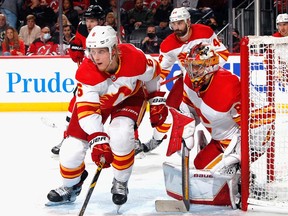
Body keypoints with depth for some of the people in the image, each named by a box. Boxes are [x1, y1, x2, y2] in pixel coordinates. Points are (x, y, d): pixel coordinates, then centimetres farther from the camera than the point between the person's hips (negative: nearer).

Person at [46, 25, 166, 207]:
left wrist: (157, 101, -1)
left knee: (120, 135, -28)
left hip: (130, 96, -1)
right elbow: (87, 110, -37)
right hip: (96, 99, 1)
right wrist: (98, 140, -47)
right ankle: (70, 186, 24)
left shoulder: (135, 58, -34)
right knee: (74, 144, -6)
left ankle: (121, 183, -2)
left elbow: (154, 72, -10)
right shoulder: (86, 72, -35)